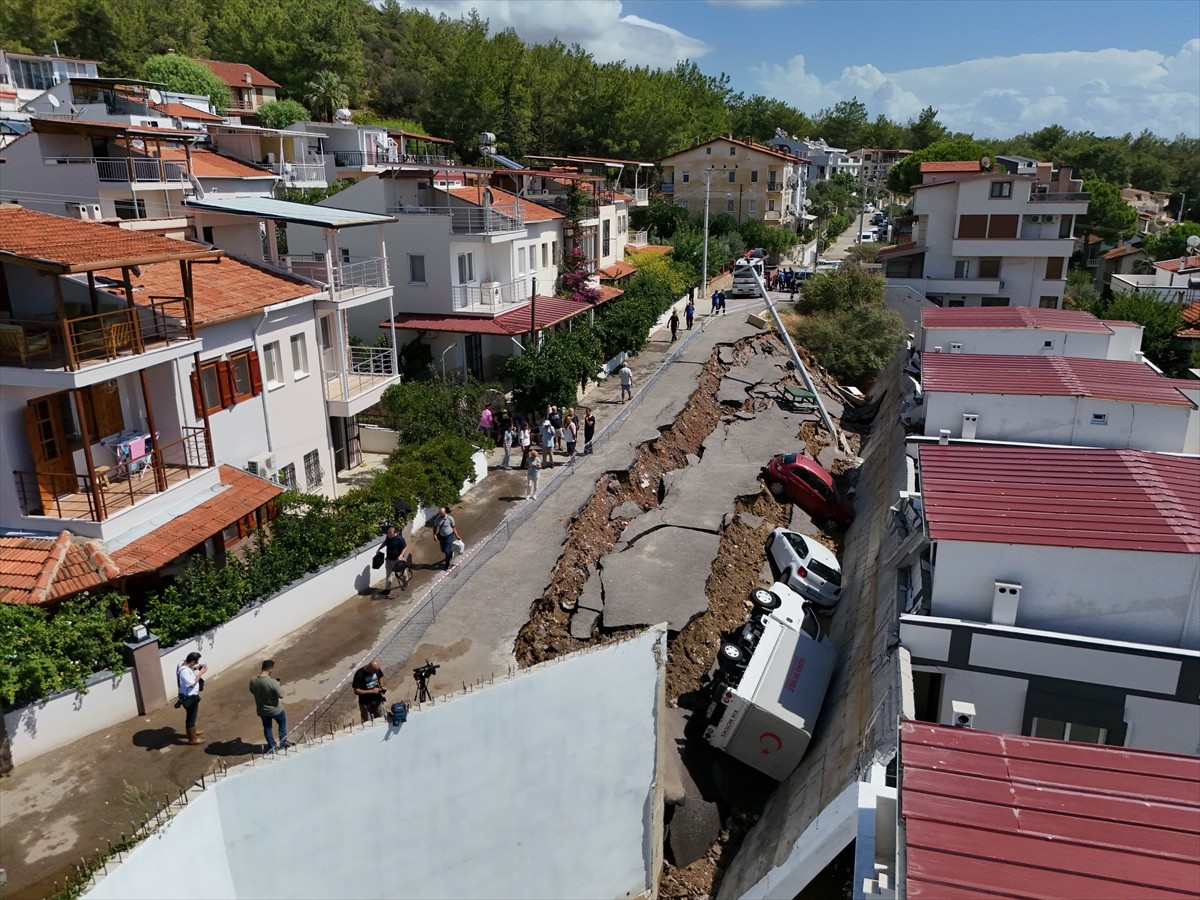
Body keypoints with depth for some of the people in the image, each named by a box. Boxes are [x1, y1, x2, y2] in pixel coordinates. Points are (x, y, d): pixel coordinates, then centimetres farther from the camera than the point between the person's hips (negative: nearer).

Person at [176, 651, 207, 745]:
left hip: (191, 696, 10)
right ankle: (192, 739, 24)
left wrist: (196, 668, -1)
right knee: (191, 717, 8)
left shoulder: (183, 664, -6)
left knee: (192, 715, 29)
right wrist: (200, 673, -22)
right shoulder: (184, 671, -34)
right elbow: (192, 684, -29)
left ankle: (193, 731, 49)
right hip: (189, 698, -10)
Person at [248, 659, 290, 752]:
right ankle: (283, 743, 31)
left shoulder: (252, 681, -16)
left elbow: (252, 691, 4)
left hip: (262, 710, 4)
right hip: (275, 709, -4)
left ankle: (271, 746, 36)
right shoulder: (272, 682, -33)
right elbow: (281, 695, -26)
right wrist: (278, 687, -9)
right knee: (282, 723, 23)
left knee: (267, 727, 25)